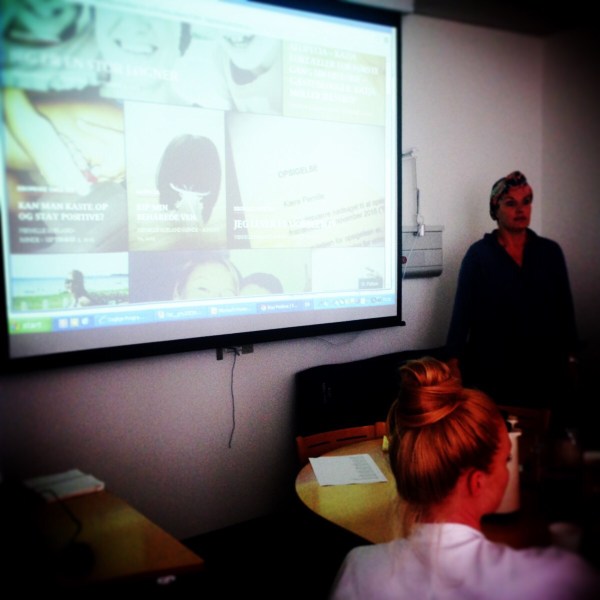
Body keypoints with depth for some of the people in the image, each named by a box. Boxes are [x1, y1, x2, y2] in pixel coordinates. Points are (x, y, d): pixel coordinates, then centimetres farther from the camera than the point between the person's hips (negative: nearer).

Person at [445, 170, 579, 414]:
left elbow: (565, 309, 8)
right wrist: (454, 361, -9)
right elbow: (462, 311, -6)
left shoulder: (550, 251, 5)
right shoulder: (478, 254, -4)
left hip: (545, 368, 3)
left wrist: (570, 359, 7)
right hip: (492, 371, -2)